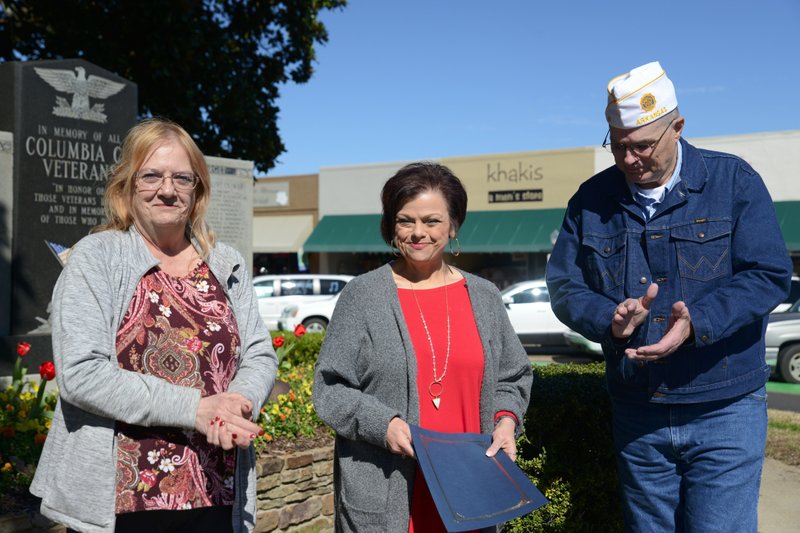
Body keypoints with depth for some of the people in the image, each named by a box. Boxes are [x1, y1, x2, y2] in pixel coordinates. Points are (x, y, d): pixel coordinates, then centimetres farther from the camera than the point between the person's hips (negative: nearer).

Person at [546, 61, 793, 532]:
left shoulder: (734, 181, -3)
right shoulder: (592, 200, 4)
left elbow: (769, 276, -10)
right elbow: (564, 286, 4)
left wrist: (697, 321, -26)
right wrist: (609, 319, -17)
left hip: (724, 410, -3)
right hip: (637, 414, 3)